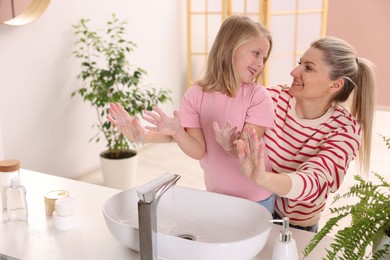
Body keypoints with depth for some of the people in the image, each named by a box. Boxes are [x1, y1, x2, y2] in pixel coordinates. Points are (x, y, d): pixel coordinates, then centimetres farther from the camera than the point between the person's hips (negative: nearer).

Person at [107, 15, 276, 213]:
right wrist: (176, 132, -31)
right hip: (216, 197, 2)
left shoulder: (258, 96, -14)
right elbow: (199, 151, -13)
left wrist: (231, 145, -41)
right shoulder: (195, 95, -8)